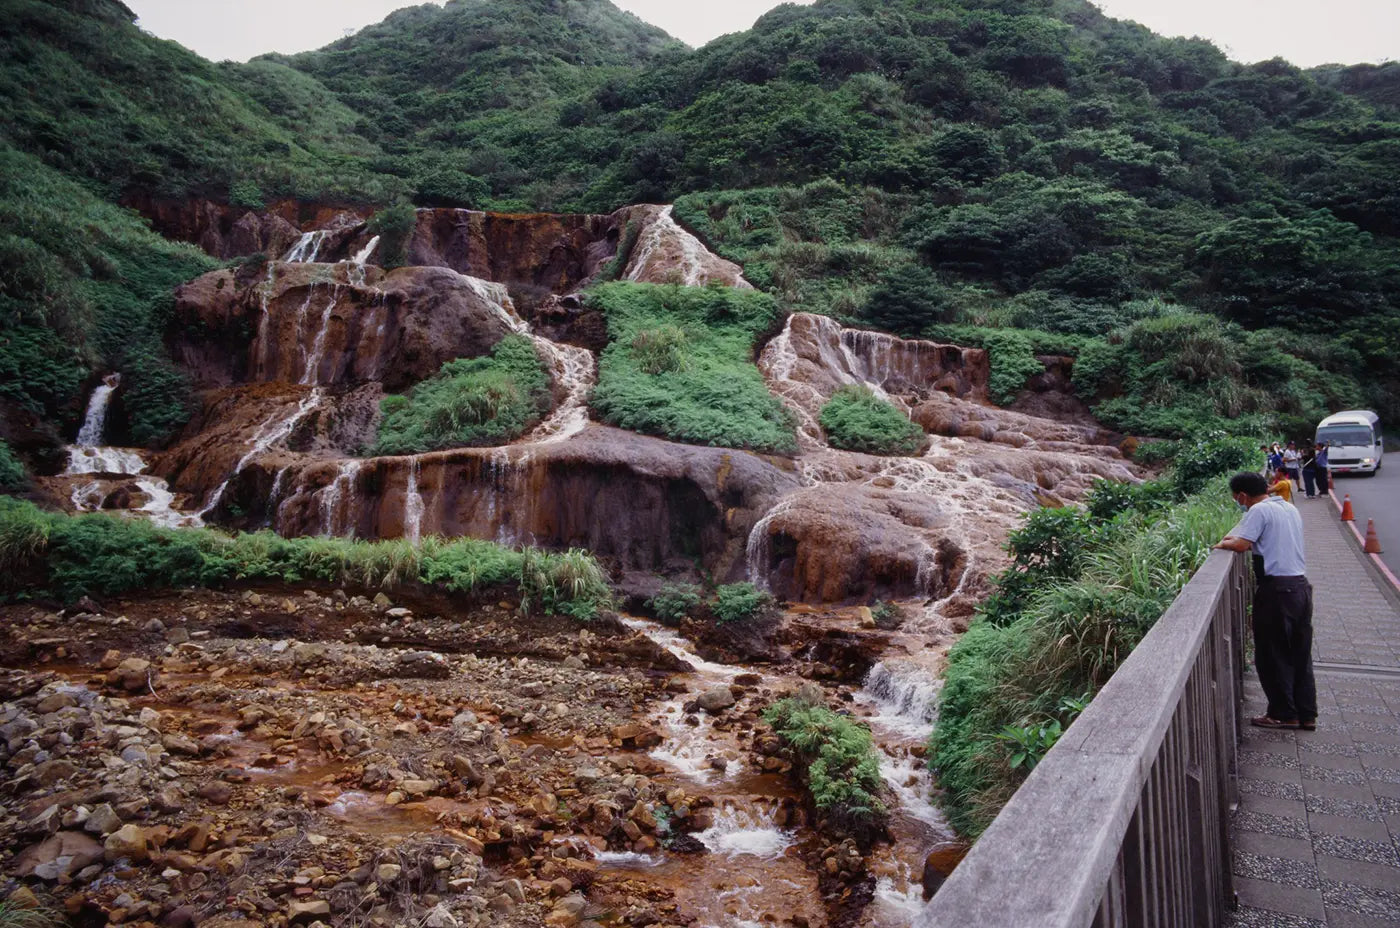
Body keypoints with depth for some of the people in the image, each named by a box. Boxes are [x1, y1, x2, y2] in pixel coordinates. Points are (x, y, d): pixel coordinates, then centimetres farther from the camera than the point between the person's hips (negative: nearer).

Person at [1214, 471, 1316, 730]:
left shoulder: (1259, 510, -12)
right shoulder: (1290, 508, 15)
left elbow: (1240, 545, -19)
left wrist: (1222, 544, 1)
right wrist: (1236, 538, 15)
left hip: (1277, 589, -8)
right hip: (1301, 585, 8)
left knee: (1272, 655, 4)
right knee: (1301, 655, 13)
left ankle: (1283, 714, 11)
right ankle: (1306, 715, 18)